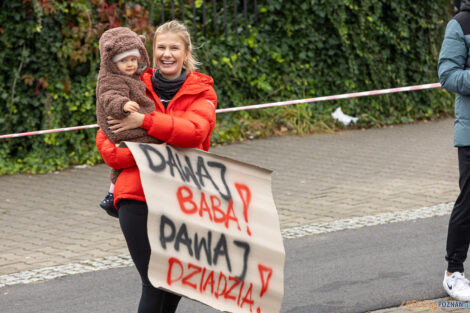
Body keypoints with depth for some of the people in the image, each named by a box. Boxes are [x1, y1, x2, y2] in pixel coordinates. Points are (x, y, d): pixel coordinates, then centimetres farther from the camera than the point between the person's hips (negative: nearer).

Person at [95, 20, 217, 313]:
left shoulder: (201, 91, 4)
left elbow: (194, 131, -16)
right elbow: (105, 140, 1)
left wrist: (145, 121, -21)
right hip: (139, 197, -2)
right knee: (154, 283, -9)